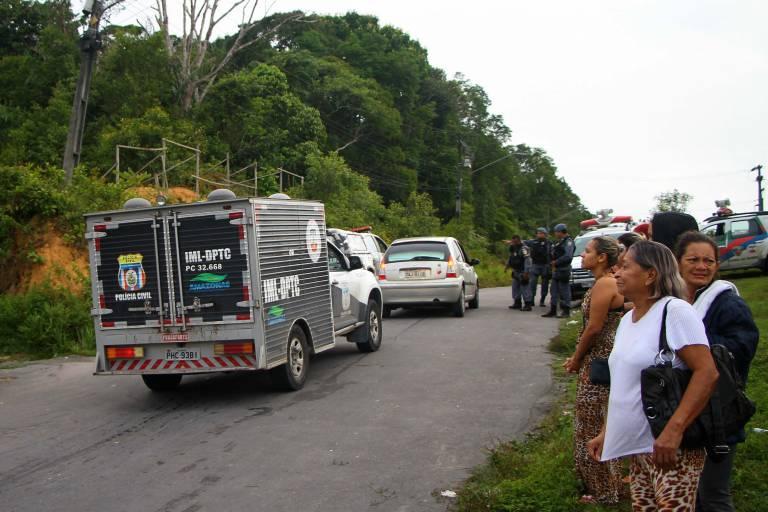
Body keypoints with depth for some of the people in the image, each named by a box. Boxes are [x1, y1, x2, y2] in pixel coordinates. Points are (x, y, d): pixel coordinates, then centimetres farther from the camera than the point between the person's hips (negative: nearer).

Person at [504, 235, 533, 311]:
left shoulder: (524, 248, -18)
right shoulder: (513, 248, 12)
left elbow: (527, 261, -23)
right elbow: (510, 258, 27)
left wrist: (526, 272, -27)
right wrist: (507, 265, 16)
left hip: (523, 272, -10)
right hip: (515, 272, 10)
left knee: (525, 288, -9)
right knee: (515, 287, 15)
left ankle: (528, 304, -6)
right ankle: (517, 303, 25)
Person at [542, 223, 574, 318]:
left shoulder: (568, 241, -11)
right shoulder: (559, 242, 19)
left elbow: (568, 256, -22)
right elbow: (554, 254, 27)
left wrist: (556, 262, -15)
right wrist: (553, 262, 8)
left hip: (563, 270, -10)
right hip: (556, 270, 10)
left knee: (564, 291, -5)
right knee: (554, 290, 12)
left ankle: (566, 312, 0)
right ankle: (553, 310, 18)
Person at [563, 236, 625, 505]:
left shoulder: (604, 284, -19)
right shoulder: (608, 282, 11)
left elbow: (594, 328, -21)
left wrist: (576, 360, -9)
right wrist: (578, 357, 12)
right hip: (601, 360, 10)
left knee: (595, 425, 2)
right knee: (599, 424, 20)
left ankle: (605, 492, 15)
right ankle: (605, 484, 34)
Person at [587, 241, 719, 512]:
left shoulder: (675, 311, -14)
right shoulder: (627, 319, 13)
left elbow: (708, 372, -21)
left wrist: (674, 430, -27)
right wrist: (606, 433, 17)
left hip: (669, 449, -8)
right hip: (638, 448, 8)